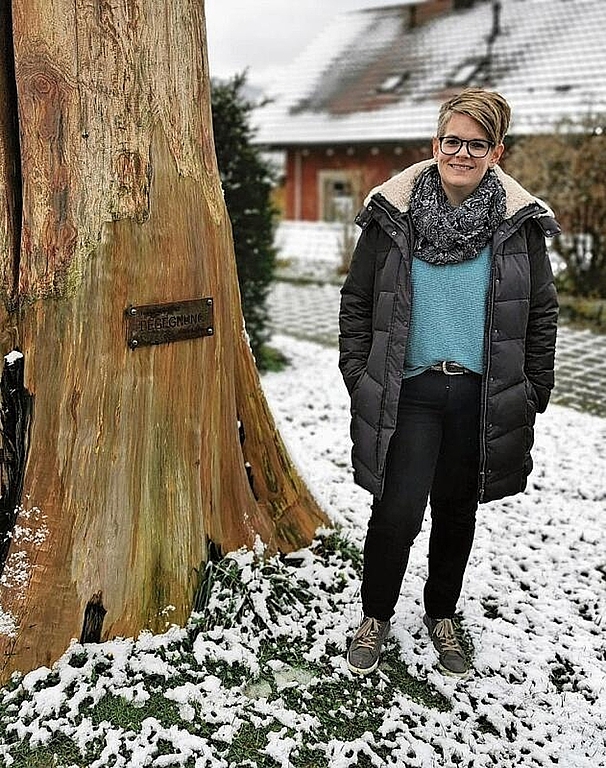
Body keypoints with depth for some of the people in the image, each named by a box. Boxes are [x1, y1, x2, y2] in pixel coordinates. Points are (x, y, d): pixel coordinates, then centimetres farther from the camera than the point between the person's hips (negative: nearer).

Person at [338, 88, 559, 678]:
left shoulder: (519, 223, 0)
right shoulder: (391, 216, -2)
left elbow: (542, 313, 7)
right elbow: (356, 303, 5)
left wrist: (533, 394, 4)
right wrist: (360, 380, 1)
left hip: (483, 399, 2)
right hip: (408, 392, -1)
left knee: (457, 511, 15)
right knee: (397, 512, -7)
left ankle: (441, 616, 38)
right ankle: (375, 616, 21)